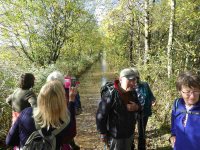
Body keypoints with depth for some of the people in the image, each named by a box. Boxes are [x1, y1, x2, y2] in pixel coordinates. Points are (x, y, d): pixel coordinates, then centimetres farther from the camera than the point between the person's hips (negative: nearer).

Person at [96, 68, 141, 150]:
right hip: (116, 136, -7)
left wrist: (136, 107, -14)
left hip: (130, 134, 7)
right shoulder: (110, 94, -27)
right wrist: (103, 134, -15)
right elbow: (100, 116, -22)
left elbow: (139, 106, 10)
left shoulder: (132, 92, -4)